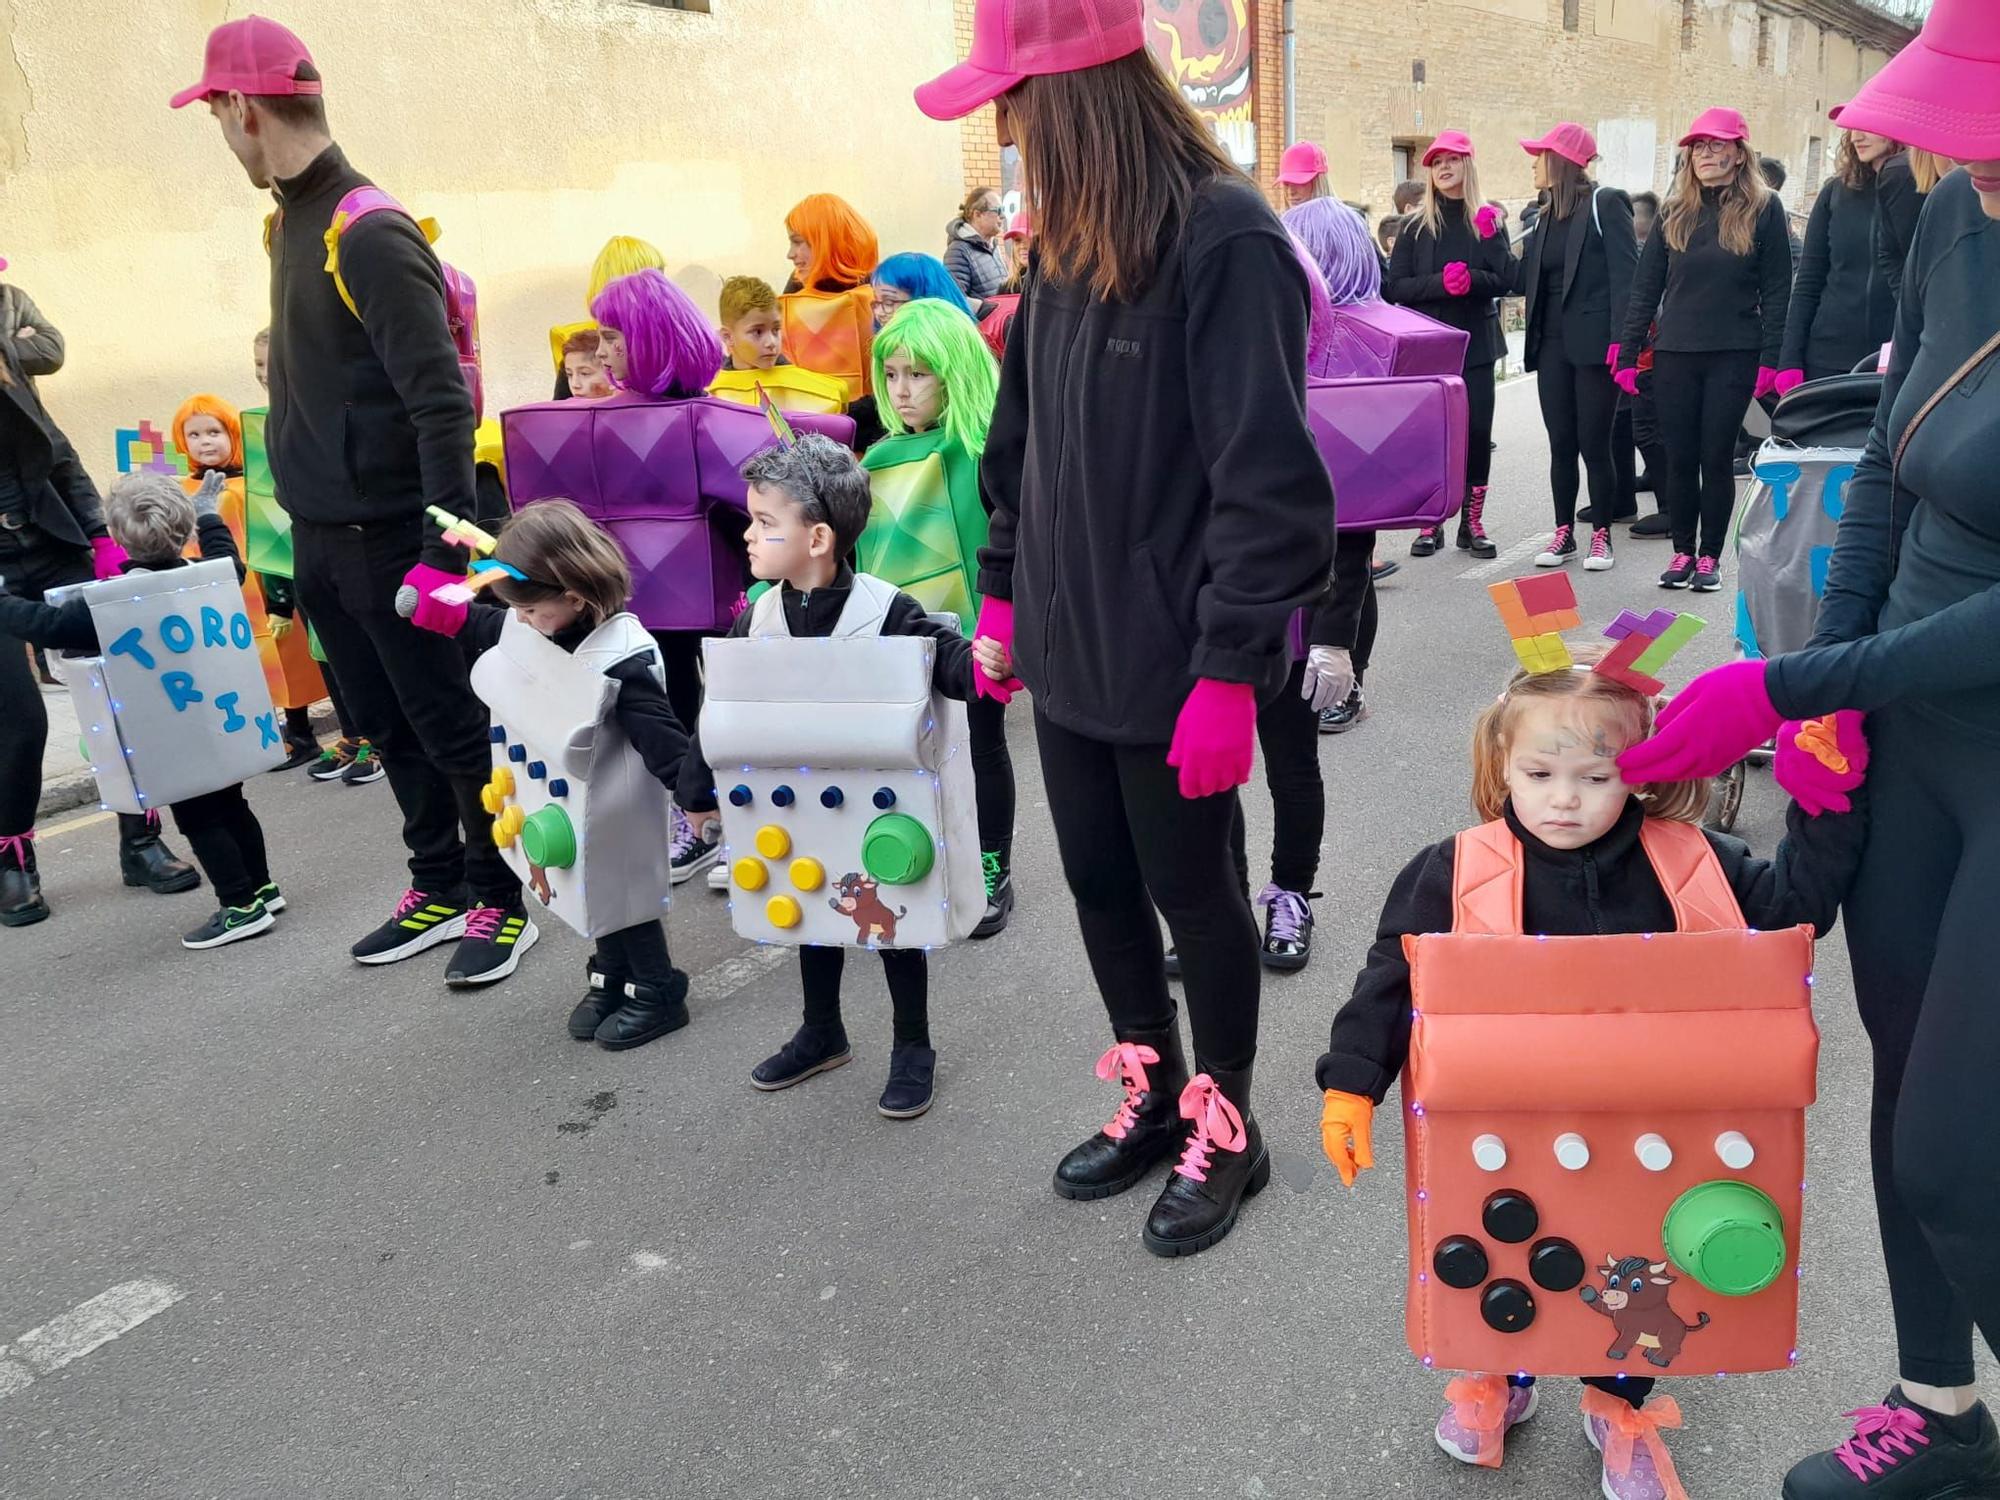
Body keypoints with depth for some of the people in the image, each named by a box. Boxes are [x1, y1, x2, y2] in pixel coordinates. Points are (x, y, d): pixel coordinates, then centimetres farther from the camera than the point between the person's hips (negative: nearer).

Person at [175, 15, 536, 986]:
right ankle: (439, 888, 28)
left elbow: (442, 404, -21)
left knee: (448, 725, 3)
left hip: (385, 535, -9)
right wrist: (304, 519, 17)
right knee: (387, 726, 15)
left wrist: (447, 552, -24)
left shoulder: (369, 235, -17)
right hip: (319, 535, 9)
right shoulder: (292, 221, 10)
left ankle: (502, 900, 17)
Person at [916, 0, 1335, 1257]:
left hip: (1173, 662, -7)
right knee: (1098, 882, 17)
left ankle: (1225, 1127, 31)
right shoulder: (1071, 242, 7)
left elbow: (1269, 483, -21)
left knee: (1190, 895, 9)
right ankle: (1154, 1096, 39)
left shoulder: (1228, 242, -18)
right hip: (1072, 645, 8)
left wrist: (1230, 669, -22)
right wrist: (1002, 594, 14)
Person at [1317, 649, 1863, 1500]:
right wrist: (1351, 1085, -16)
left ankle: (1618, 1402, 45)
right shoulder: (1458, 872, -17)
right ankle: (1501, 1377, 48)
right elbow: (1393, 977, -12)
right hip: (1508, 1134, -1)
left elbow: (1795, 903, -4)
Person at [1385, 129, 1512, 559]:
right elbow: (1394, 287, -4)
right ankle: (1430, 523, 8)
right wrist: (1439, 282, -18)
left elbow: (1506, 280, -1)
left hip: (1475, 343, 1)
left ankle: (1472, 523, 10)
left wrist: (1471, 279, -19)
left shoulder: (1487, 220, 8)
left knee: (1478, 432, 1)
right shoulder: (1417, 226, 5)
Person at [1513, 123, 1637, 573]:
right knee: (1561, 445, 8)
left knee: (1594, 445, -2)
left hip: (1593, 345, -6)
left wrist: (1621, 338, -19)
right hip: (1552, 345, 6)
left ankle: (1601, 536, 9)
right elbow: (1523, 281, 12)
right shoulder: (1546, 216, 16)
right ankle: (1564, 534, 15)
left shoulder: (1605, 203, -4)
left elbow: (1626, 272, -11)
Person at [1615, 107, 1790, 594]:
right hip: (1674, 353, 3)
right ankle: (1682, 552, 16)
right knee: (1679, 458, 5)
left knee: (1717, 457, 1)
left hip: (1734, 354, -3)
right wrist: (1628, 353, 2)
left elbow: (1776, 290, -2)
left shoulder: (1763, 208, 0)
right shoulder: (1674, 211, 9)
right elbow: (1646, 285, 8)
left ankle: (1710, 556, 12)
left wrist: (1771, 358, -9)